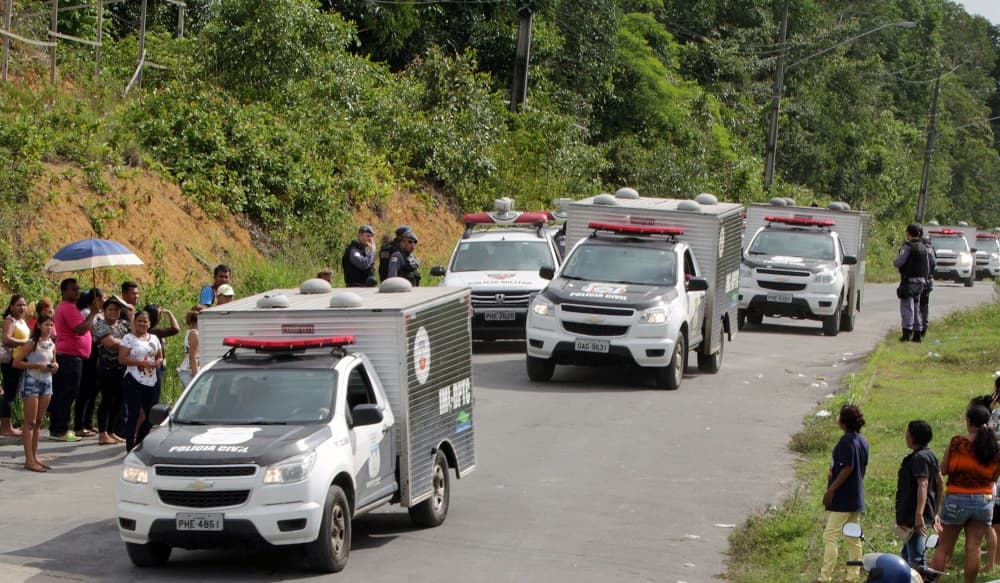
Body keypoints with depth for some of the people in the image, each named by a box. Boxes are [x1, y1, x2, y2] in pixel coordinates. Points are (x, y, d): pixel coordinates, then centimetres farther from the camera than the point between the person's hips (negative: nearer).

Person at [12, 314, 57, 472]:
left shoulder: (52, 345, 9)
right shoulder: (32, 343, -10)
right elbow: (16, 362, -12)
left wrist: (54, 366, 0)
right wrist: (37, 366, -18)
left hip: (47, 383, 7)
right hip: (32, 382, -7)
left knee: (38, 422, 10)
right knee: (30, 422, -6)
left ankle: (34, 457, 15)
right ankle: (29, 459, -7)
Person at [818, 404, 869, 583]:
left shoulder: (847, 441, -18)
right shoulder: (863, 441, 9)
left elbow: (847, 468, -23)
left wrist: (831, 490, -19)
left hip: (842, 499, -9)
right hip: (857, 497, 9)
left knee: (830, 536, -8)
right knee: (854, 538, 13)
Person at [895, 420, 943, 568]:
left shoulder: (919, 457, -15)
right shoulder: (930, 455, 16)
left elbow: (923, 485, -26)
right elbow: (940, 484, 21)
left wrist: (919, 514, -33)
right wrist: (935, 513, 25)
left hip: (914, 517, -11)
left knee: (915, 559, -12)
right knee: (906, 557, 19)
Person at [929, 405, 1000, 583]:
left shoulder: (958, 442, -12)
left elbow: (944, 469, -4)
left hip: (956, 500, -2)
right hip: (984, 500, 3)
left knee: (943, 548, 5)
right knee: (974, 548, 6)